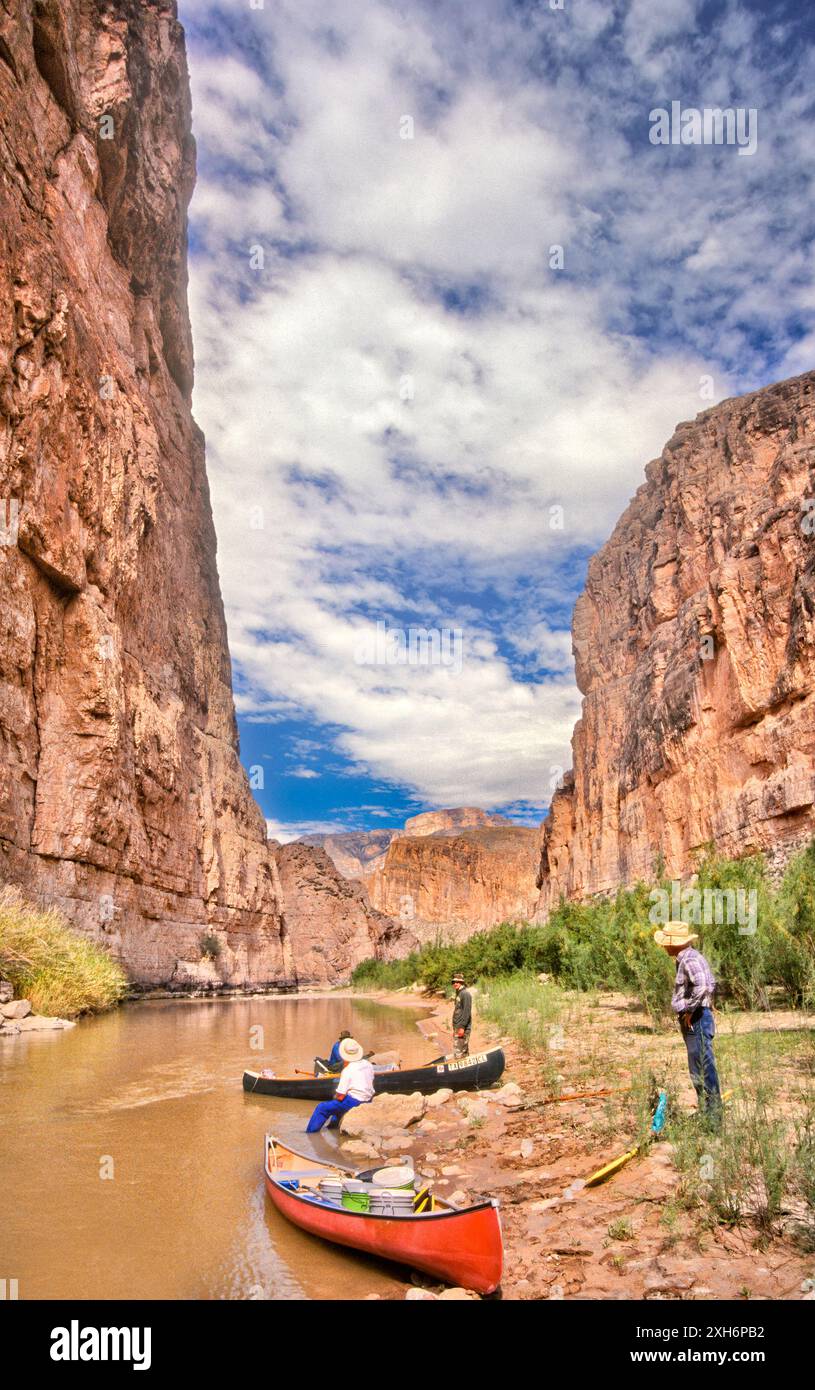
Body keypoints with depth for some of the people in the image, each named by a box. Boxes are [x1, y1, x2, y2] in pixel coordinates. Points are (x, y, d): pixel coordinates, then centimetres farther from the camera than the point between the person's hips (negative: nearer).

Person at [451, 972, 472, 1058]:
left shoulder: (465, 993, -14)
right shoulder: (458, 993, 16)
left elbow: (467, 1012, -20)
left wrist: (462, 1027, -23)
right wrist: (454, 1028, 21)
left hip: (462, 1028, -10)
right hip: (457, 1027, 10)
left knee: (458, 1051, -9)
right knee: (464, 1051, 14)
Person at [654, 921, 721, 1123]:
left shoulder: (690, 960, -19)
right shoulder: (686, 958, 14)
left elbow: (702, 987, -34)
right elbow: (711, 984, 24)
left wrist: (690, 1010, -23)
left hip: (696, 1020, -11)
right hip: (693, 1021, 11)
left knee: (703, 1069, -5)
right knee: (698, 1070, 17)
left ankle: (713, 1117, 2)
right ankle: (705, 1112, 27)